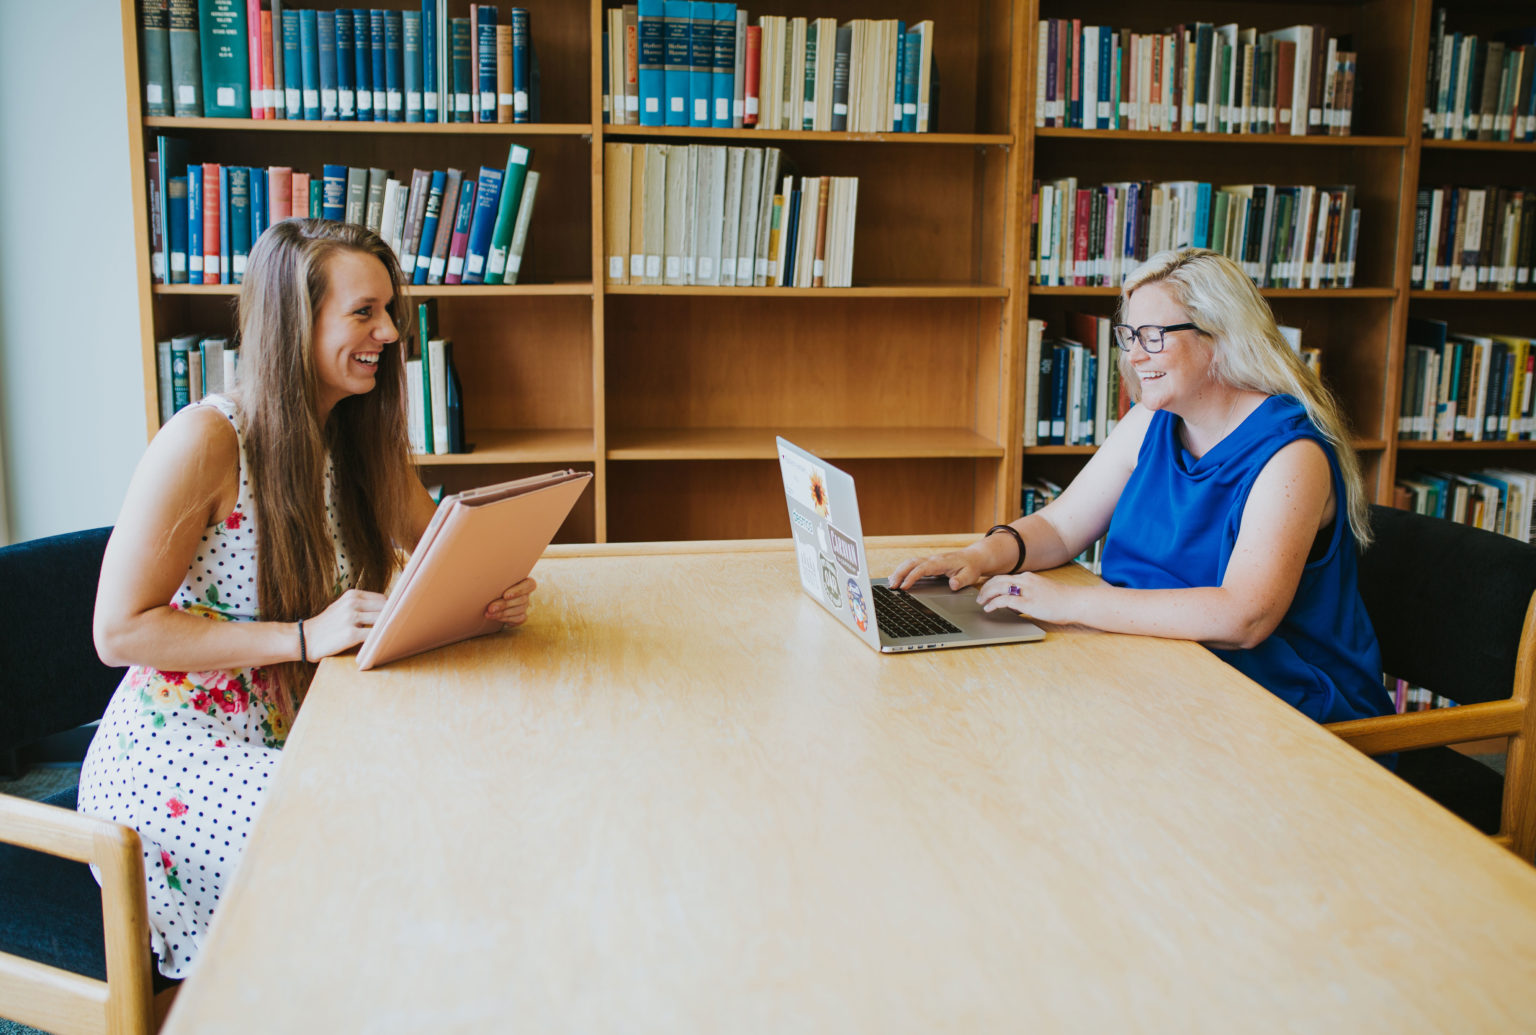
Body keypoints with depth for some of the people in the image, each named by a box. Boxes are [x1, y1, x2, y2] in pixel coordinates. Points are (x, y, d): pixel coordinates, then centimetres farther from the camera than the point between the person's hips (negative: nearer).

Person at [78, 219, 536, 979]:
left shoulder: (360, 438, 3)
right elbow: (119, 632, -18)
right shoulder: (204, 441, -18)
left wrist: (496, 590, -16)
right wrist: (305, 636, -27)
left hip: (294, 736, 6)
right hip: (174, 756, -6)